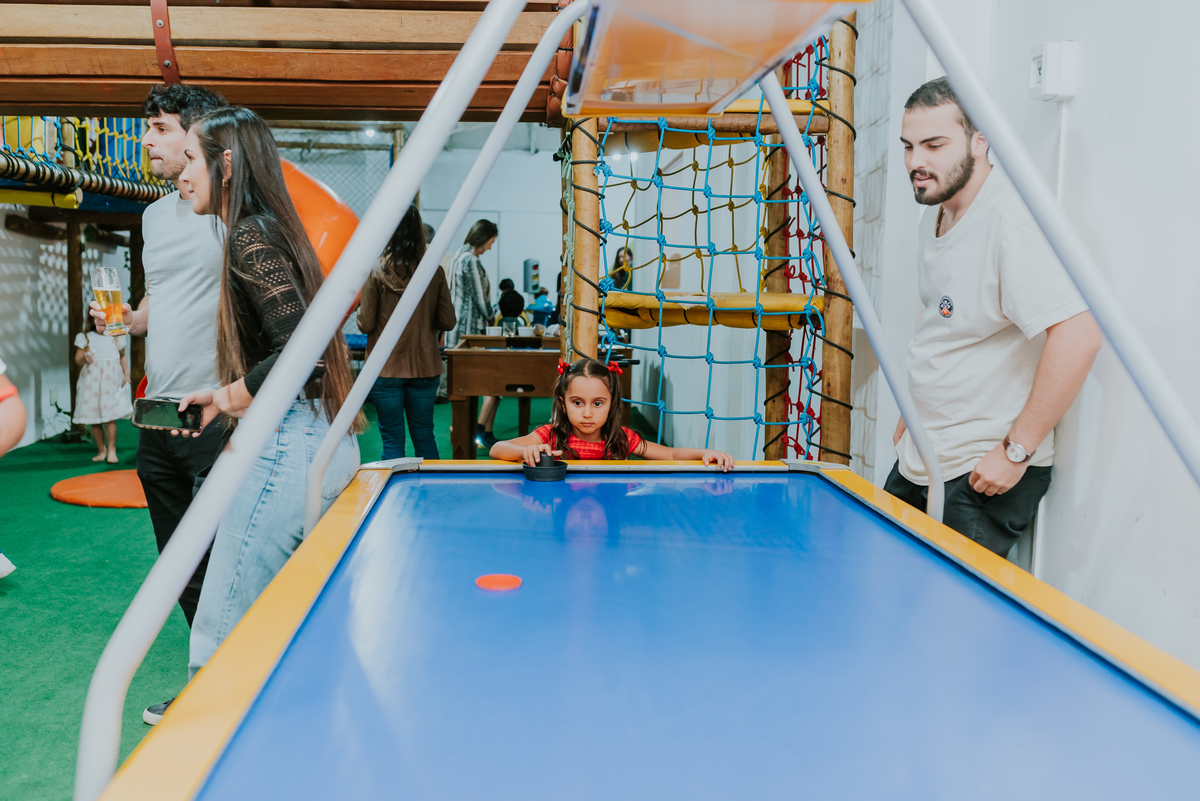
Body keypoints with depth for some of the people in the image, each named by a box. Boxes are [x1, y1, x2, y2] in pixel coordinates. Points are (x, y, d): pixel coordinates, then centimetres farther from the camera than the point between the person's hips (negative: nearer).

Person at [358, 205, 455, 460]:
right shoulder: (435, 273, -4)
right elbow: (447, 322, -1)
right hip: (425, 367, 3)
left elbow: (365, 325, -9)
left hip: (386, 369, -2)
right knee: (424, 437, 15)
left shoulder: (376, 275, -11)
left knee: (392, 441, 6)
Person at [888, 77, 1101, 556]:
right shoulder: (935, 215, 8)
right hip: (920, 462, 9)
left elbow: (1077, 337, -29)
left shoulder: (1010, 219, -21)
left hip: (983, 474, -9)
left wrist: (1017, 450, -24)